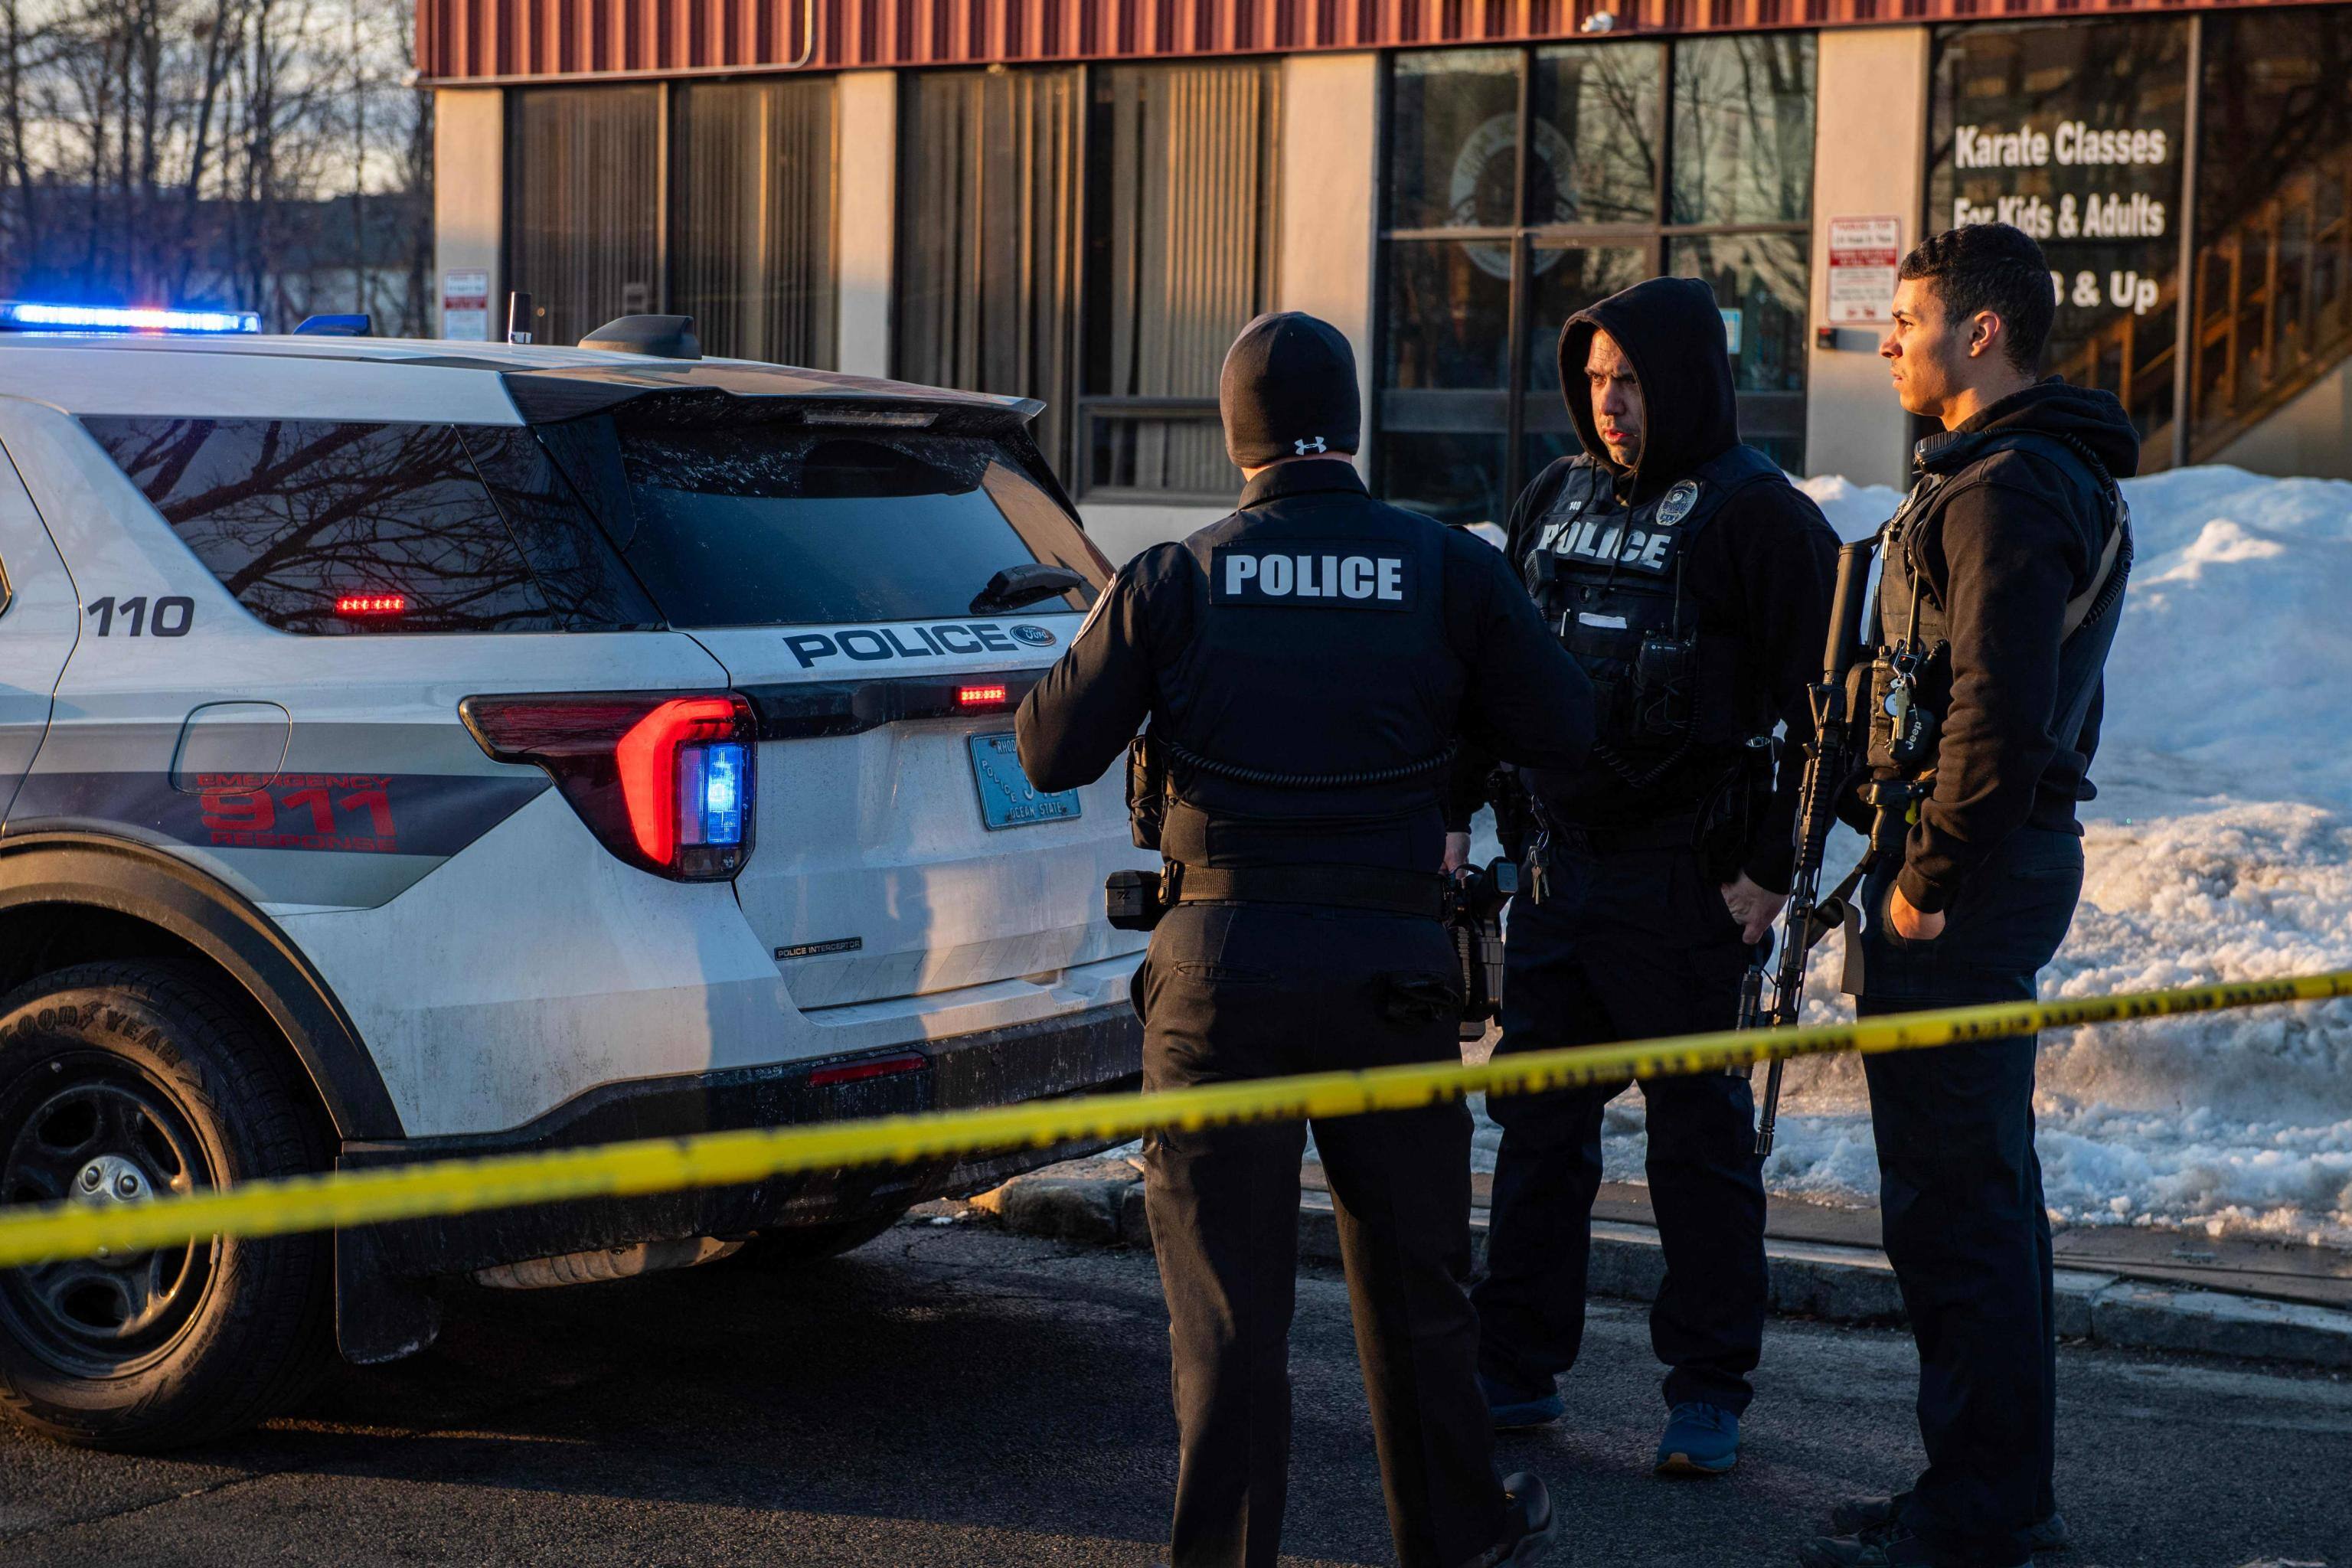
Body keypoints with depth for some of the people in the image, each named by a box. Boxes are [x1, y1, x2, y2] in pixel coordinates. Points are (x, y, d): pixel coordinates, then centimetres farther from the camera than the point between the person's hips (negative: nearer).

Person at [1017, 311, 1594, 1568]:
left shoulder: (1173, 581, -4)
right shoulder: (1448, 572, -1)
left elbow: (1052, 754, -2)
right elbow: (1562, 735, 3)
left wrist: (1101, 648, 17)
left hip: (1221, 960, -1)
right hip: (1391, 966, 2)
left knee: (1225, 1289, 6)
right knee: (1412, 1275, 17)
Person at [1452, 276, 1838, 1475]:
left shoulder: (1759, 513, -8)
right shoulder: (1557, 498, 11)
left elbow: (1815, 702, -10)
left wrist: (1775, 868, -12)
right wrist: (1457, 813, 15)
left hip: (1689, 880, -6)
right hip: (1558, 859, 6)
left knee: (1699, 1137, 3)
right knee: (1538, 1122, 10)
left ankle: (1708, 1395, 13)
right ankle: (1516, 1371, 21)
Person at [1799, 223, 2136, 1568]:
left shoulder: (2006, 489, -17)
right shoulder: (2060, 475, 17)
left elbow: (2000, 710, -25)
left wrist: (1928, 881, -18)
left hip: (1969, 872, -11)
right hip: (2019, 854, 11)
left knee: (1954, 1199, -5)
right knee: (1987, 1188, 16)